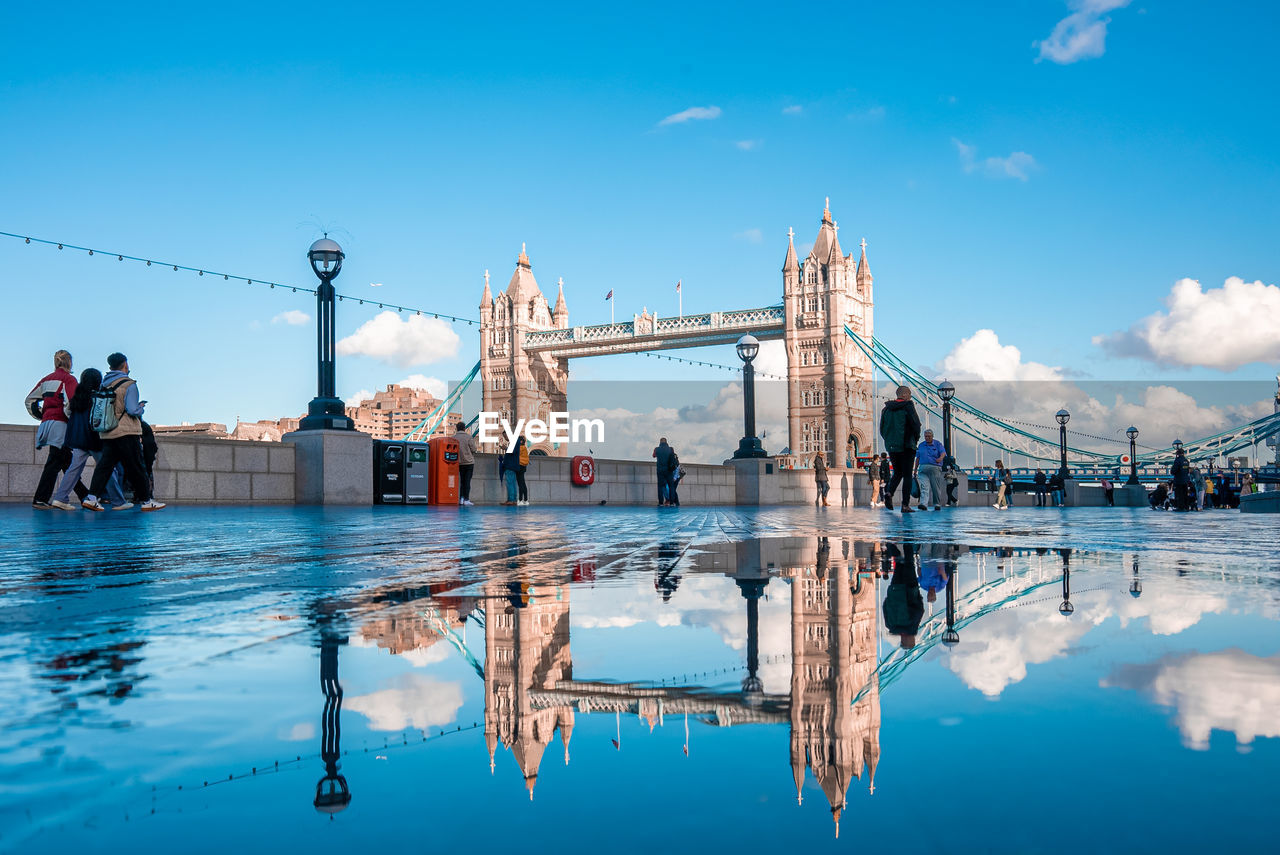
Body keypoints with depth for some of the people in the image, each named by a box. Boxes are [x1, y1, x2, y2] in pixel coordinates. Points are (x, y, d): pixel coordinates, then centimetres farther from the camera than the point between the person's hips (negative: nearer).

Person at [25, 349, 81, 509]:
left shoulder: (46, 379, 18)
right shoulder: (69, 379, -4)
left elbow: (29, 401, 20)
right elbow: (70, 403, -17)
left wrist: (43, 417, 21)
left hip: (46, 423, 8)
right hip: (61, 424, -8)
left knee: (67, 461, 12)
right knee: (54, 462, -7)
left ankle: (84, 496, 17)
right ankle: (40, 500, -11)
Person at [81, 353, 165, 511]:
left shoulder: (103, 384, 11)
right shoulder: (129, 384, -9)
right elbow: (132, 410, -16)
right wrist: (141, 407, 5)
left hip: (107, 434, 6)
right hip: (127, 433, -6)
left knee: (105, 464, 7)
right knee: (136, 467, 2)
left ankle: (91, 497, -4)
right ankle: (146, 501, 9)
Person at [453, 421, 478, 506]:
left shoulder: (453, 438, -2)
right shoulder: (469, 437, -9)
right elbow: (474, 449, -8)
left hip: (459, 463, 3)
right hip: (469, 462, -3)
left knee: (462, 480, 14)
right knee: (467, 481, 0)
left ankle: (461, 498, 11)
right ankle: (466, 500, -2)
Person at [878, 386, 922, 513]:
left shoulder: (886, 408, 9)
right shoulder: (908, 406, -7)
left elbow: (882, 429, 11)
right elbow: (916, 425, -11)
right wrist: (916, 439, 6)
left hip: (891, 447, 5)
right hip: (907, 446, -5)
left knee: (898, 473, 19)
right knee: (907, 475, 2)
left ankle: (889, 493, -6)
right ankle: (905, 505, -2)